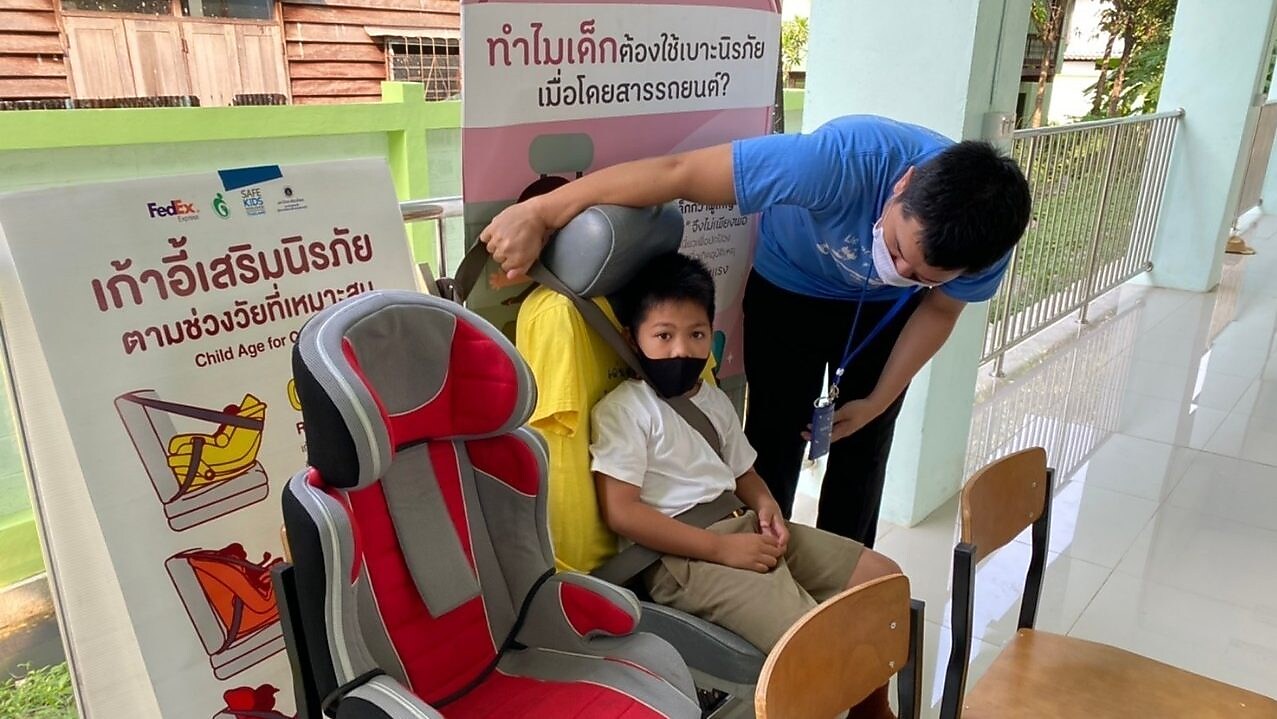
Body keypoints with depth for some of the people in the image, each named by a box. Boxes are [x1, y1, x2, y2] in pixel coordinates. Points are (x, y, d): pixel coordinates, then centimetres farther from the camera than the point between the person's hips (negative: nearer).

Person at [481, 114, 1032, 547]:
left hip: (883, 314, 3)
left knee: (862, 452, 9)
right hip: (789, 289, -2)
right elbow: (677, 173, -45)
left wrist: (879, 400, -7)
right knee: (776, 443, 0)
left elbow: (939, 309, -7)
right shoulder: (847, 158, -44)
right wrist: (540, 212, -46)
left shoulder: (984, 240, -30)